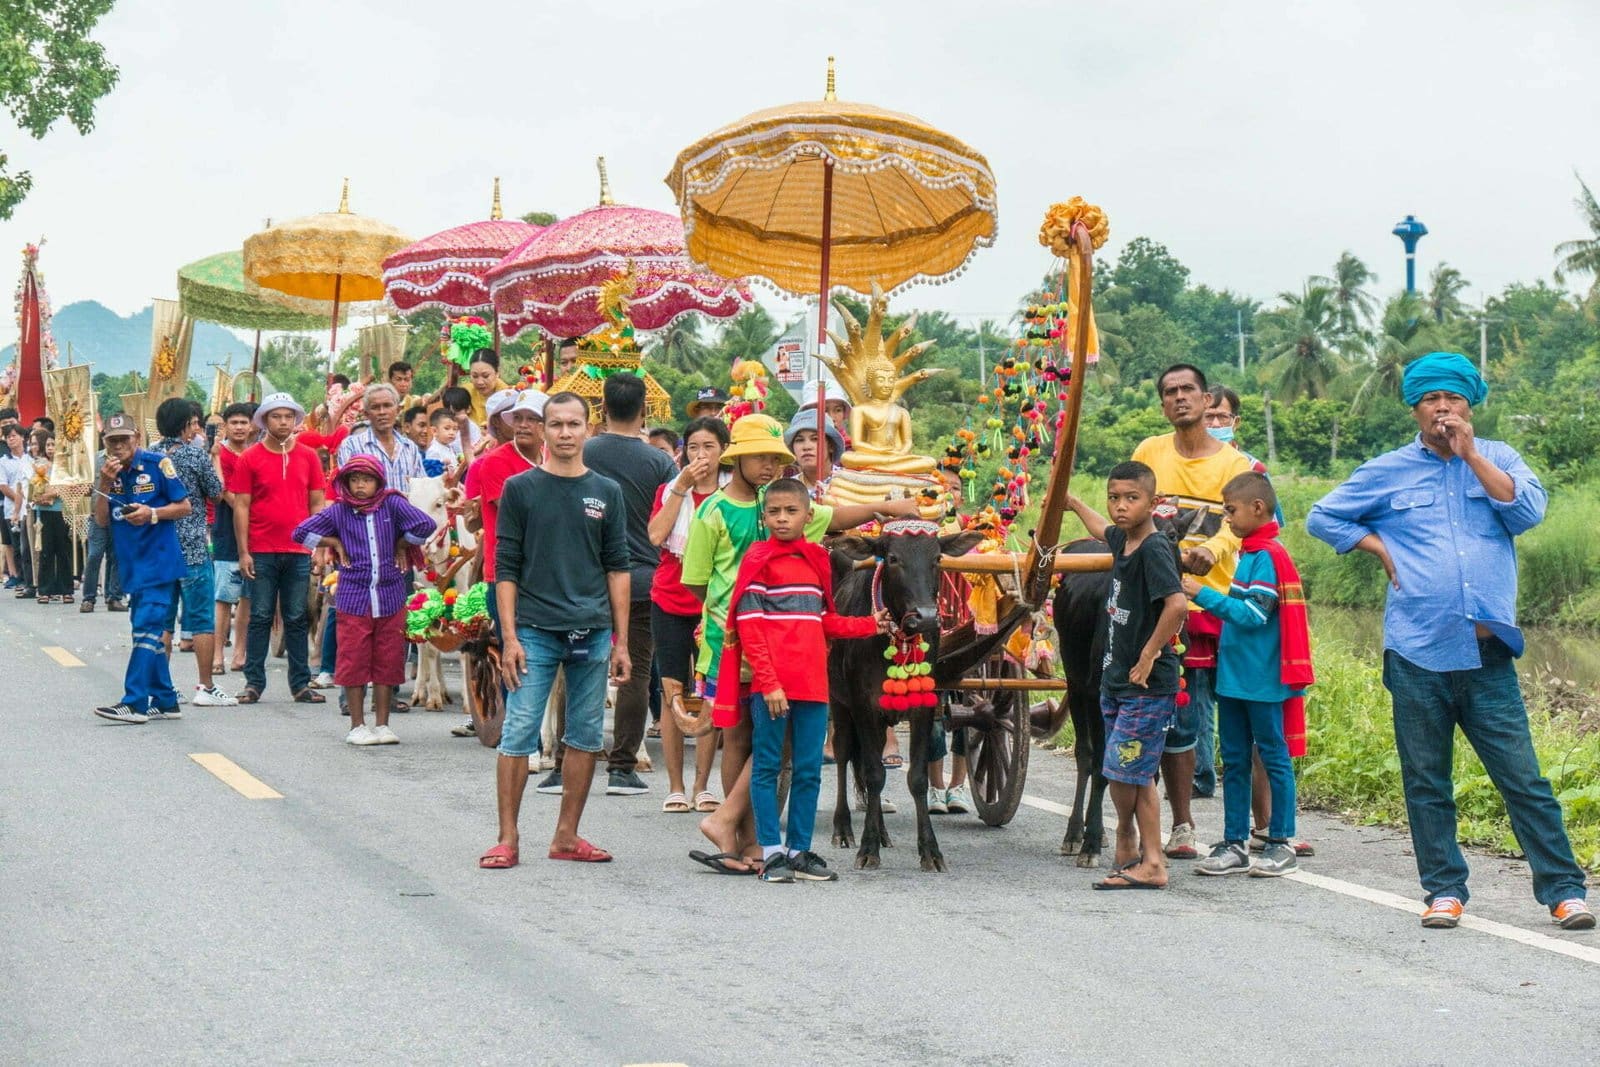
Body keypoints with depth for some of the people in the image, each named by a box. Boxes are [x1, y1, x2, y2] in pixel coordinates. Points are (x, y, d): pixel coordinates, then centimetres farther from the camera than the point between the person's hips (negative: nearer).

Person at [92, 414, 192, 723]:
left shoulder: (156, 464, -7)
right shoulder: (109, 473, 9)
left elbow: (184, 506, -4)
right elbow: (102, 520, 4)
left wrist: (153, 514, -20)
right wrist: (105, 484, -9)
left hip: (159, 561, -7)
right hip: (133, 565, 7)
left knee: (146, 630, -12)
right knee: (148, 634, 11)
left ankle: (135, 703, -14)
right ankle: (165, 701, 19)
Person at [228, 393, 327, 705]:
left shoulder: (308, 456, 7)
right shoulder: (249, 458, 1)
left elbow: (317, 504, 10)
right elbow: (241, 506, 0)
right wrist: (243, 552, -6)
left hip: (299, 551, 2)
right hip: (261, 551, -2)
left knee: (297, 619, 7)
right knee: (260, 618, 4)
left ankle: (301, 684, 11)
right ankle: (254, 682, 10)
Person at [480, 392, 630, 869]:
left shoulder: (606, 493, 9)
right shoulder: (521, 489, 2)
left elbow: (617, 568, 10)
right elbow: (506, 568, 1)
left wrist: (621, 641, 5)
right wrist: (509, 638, -7)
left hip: (593, 633, 3)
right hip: (535, 632, -3)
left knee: (587, 736, 7)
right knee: (518, 735, -3)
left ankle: (567, 835, 17)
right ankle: (507, 838, 4)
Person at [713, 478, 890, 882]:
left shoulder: (817, 560, 13)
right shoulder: (758, 560, -3)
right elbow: (748, 626, -8)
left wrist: (870, 624, 10)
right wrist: (768, 682, -14)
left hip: (812, 684, 5)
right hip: (771, 685, -5)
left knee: (809, 771, 7)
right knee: (766, 767, 2)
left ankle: (800, 850, 15)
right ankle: (771, 851, 7)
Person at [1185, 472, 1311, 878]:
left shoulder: (1269, 556, -15)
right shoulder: (1248, 554, 13)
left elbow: (1253, 616, -21)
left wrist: (1204, 594, -20)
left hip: (1263, 681, -9)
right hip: (1234, 677, 9)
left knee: (1274, 758, 1)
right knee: (1234, 761, 11)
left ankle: (1282, 844, 9)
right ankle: (1235, 845, 16)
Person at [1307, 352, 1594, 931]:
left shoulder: (1496, 459, 9)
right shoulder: (1388, 472, 9)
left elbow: (1528, 512, -8)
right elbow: (1322, 516, 16)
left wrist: (1470, 454, -8)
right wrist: (1379, 547, 3)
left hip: (1487, 652, -1)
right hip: (1416, 653, 1)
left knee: (1523, 777, -3)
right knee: (1426, 780, 7)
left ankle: (1563, 889, 4)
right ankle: (1444, 888, 18)